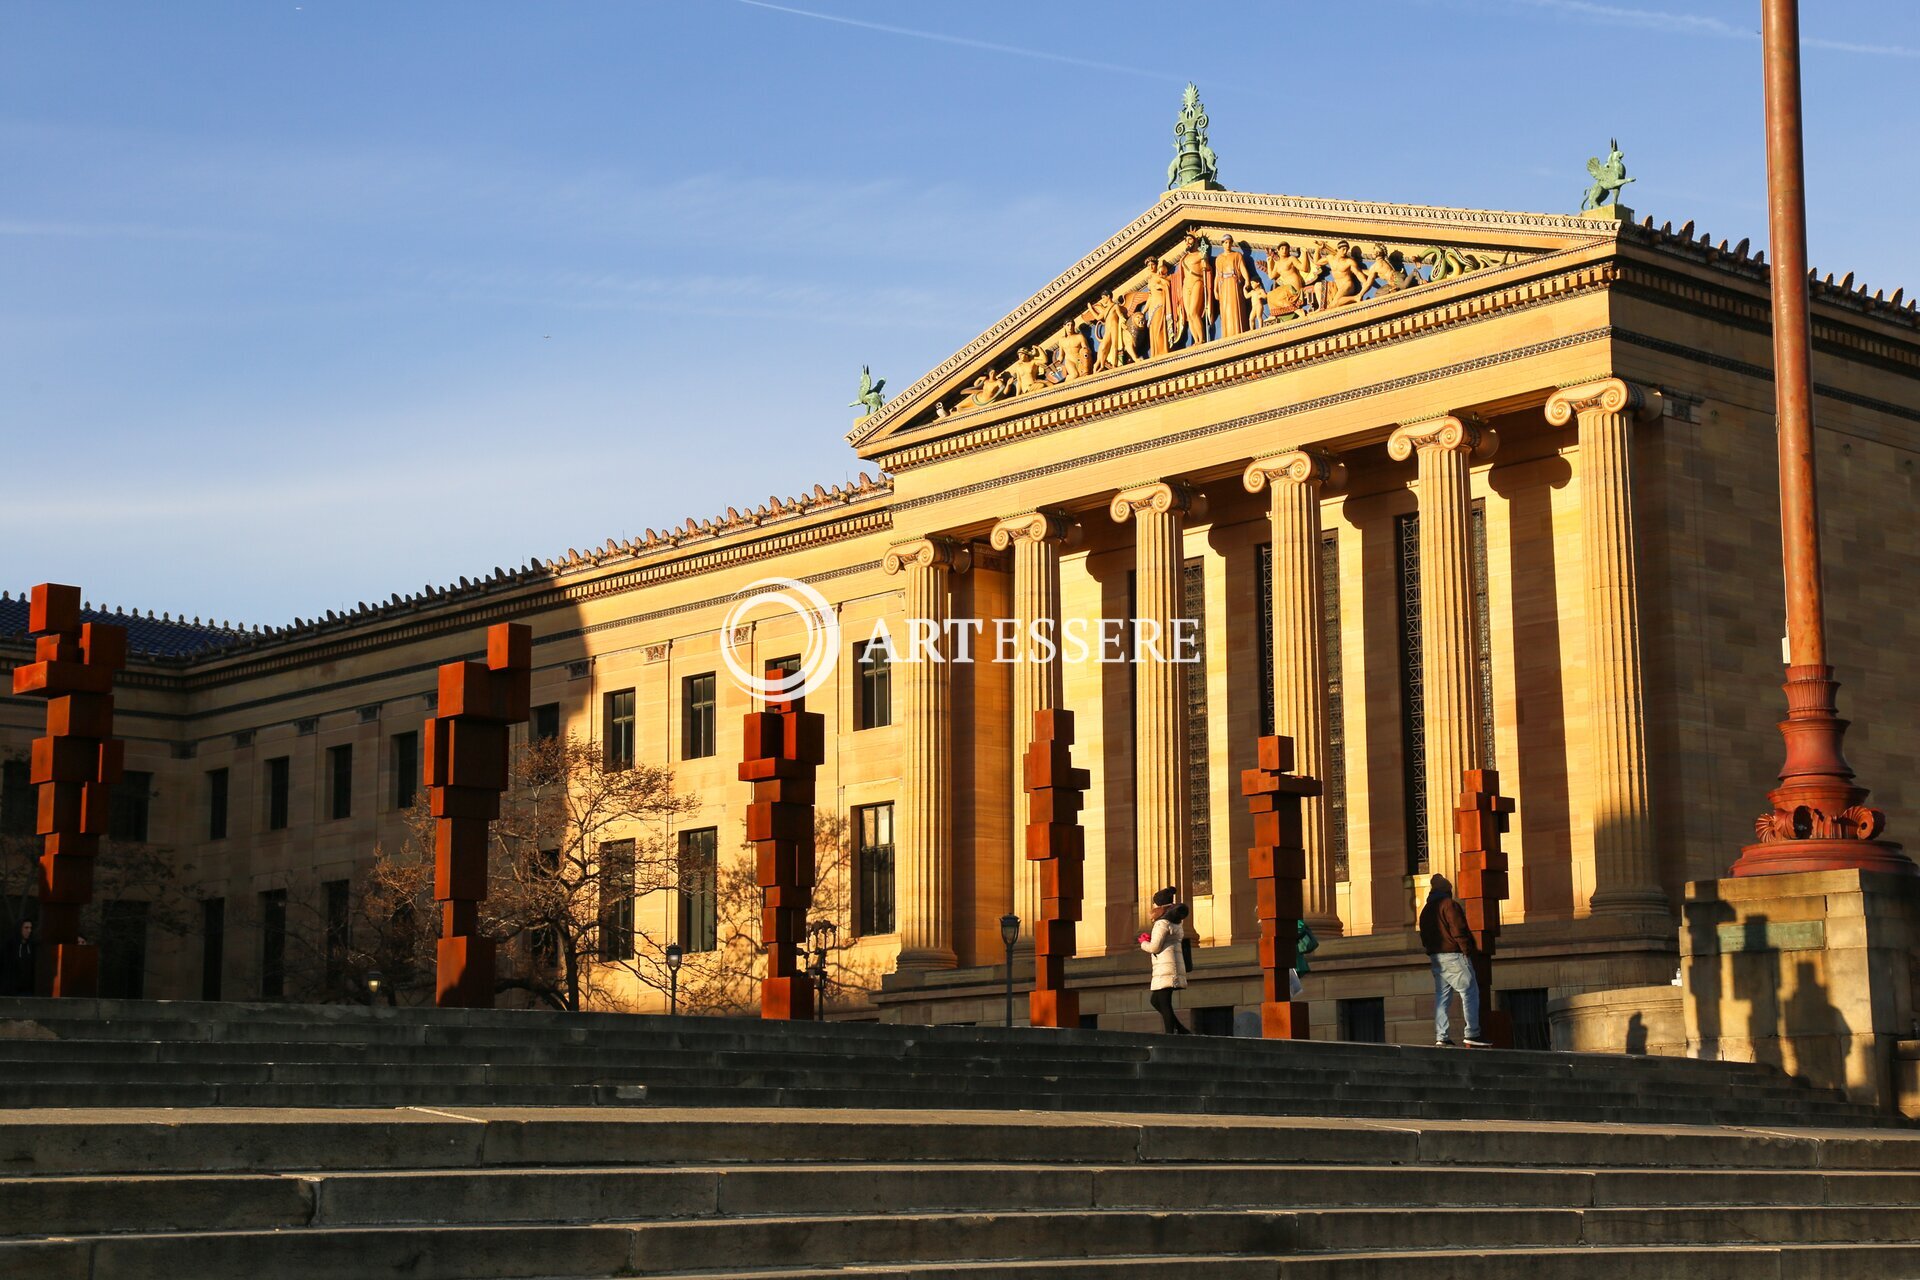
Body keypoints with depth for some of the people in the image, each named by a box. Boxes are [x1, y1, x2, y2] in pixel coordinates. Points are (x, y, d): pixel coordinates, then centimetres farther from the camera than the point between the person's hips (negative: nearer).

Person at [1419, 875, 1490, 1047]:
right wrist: (1468, 950, -9)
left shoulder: (1426, 910, 17)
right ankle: (1472, 1035, -12)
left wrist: (1431, 952, 16)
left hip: (1435, 957, 8)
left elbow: (1424, 936, 16)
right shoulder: (1449, 904, -8)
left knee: (1441, 997, 8)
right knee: (1470, 992, -5)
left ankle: (1441, 1037, 2)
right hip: (1453, 955, -8)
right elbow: (1458, 930, -15)